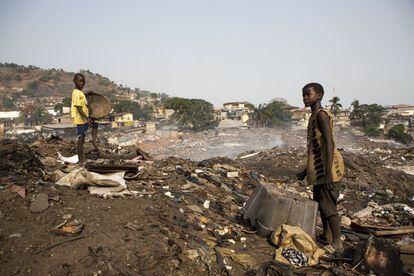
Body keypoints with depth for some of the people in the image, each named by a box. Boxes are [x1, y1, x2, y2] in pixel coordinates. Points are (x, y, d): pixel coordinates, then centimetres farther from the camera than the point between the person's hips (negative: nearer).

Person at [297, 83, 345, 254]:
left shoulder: (321, 114, -14)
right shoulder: (314, 116, 16)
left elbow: (329, 143, -22)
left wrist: (328, 173, -28)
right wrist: (306, 170, 25)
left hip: (325, 166, -10)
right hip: (317, 166, 10)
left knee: (328, 204, -7)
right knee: (320, 201, 17)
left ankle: (337, 243, 1)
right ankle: (327, 236, 29)